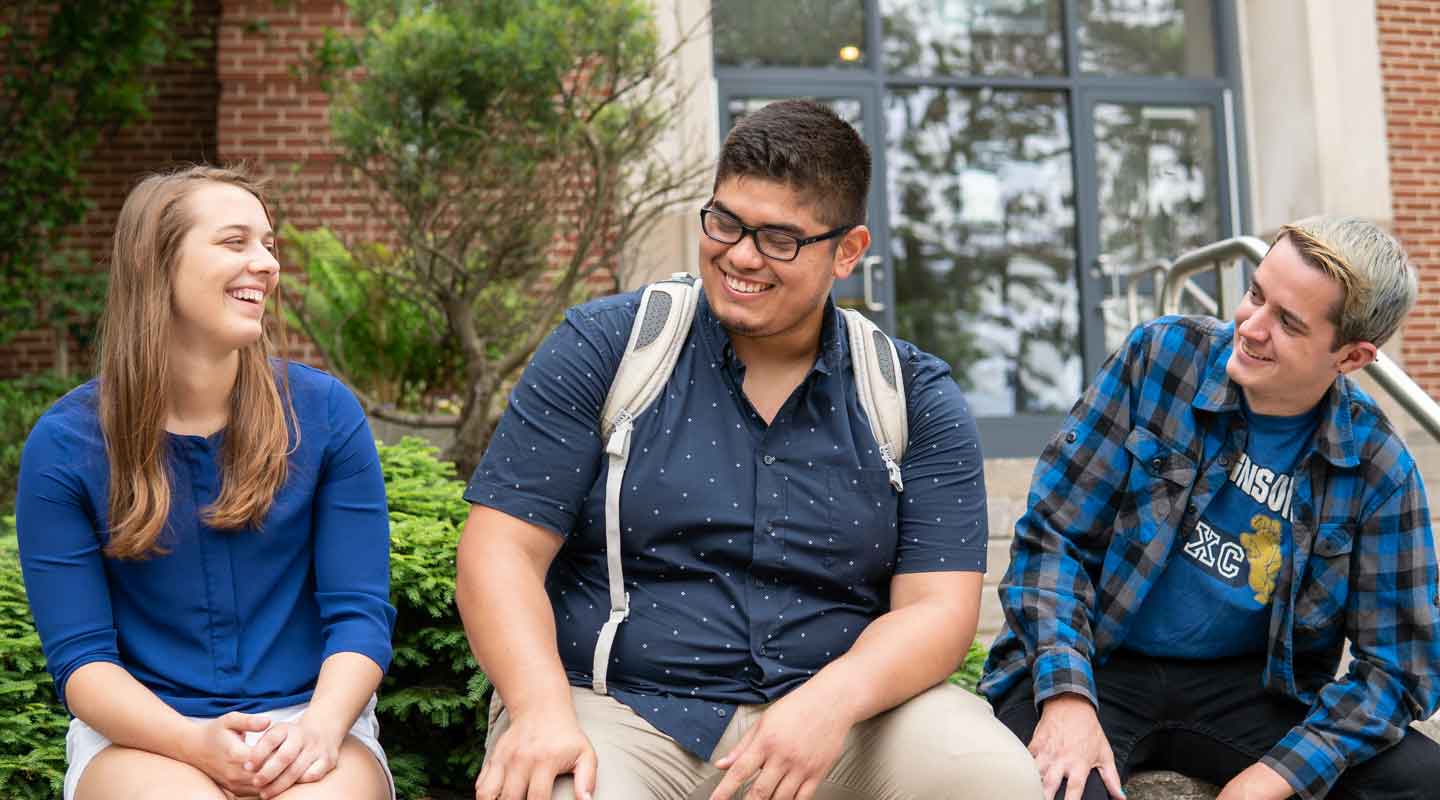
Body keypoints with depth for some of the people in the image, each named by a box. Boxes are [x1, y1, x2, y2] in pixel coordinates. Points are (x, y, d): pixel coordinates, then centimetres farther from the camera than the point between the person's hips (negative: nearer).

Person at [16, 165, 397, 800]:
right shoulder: (64, 444, -2)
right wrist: (197, 742, -21)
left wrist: (322, 725, -20)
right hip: (143, 731, 0)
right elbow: (78, 655, -4)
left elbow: (359, 611, -1)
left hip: (306, 717, 1)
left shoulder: (324, 413, 0)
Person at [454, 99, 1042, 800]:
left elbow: (936, 607, -1)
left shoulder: (917, 399, 6)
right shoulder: (603, 349, 2)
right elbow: (501, 550, -2)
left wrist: (832, 703, -21)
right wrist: (542, 711, -19)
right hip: (621, 710, -1)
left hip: (838, 717, 2)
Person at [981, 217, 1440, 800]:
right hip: (1097, 666, -3)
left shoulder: (1378, 468, -4)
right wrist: (1067, 695, -21)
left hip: (1251, 686, 3)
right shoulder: (1160, 355, -7)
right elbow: (1051, 534, -8)